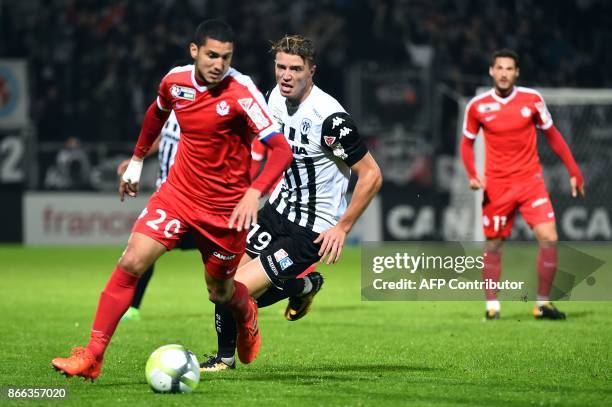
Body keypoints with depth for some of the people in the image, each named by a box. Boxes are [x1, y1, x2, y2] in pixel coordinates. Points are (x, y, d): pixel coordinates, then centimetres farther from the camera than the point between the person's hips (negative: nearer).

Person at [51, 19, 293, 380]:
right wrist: (137, 159, 25)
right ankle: (92, 356, -12)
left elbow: (282, 150, -24)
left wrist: (255, 192, -38)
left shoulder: (241, 91, -20)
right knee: (132, 262, -15)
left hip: (226, 207, -3)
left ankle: (247, 316, 51)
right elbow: (158, 112, 21)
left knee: (220, 291, 12)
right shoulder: (175, 81, -5)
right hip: (178, 193, 3)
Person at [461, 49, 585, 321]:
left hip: (531, 181, 0)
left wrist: (574, 172, 6)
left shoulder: (532, 99, -2)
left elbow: (552, 136, 9)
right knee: (493, 245, 3)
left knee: (549, 239, -12)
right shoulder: (478, 106, -3)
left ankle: (543, 304, 1)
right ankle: (492, 306, 16)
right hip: (496, 186, 0)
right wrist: (472, 175, -6)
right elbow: (467, 143, 10)